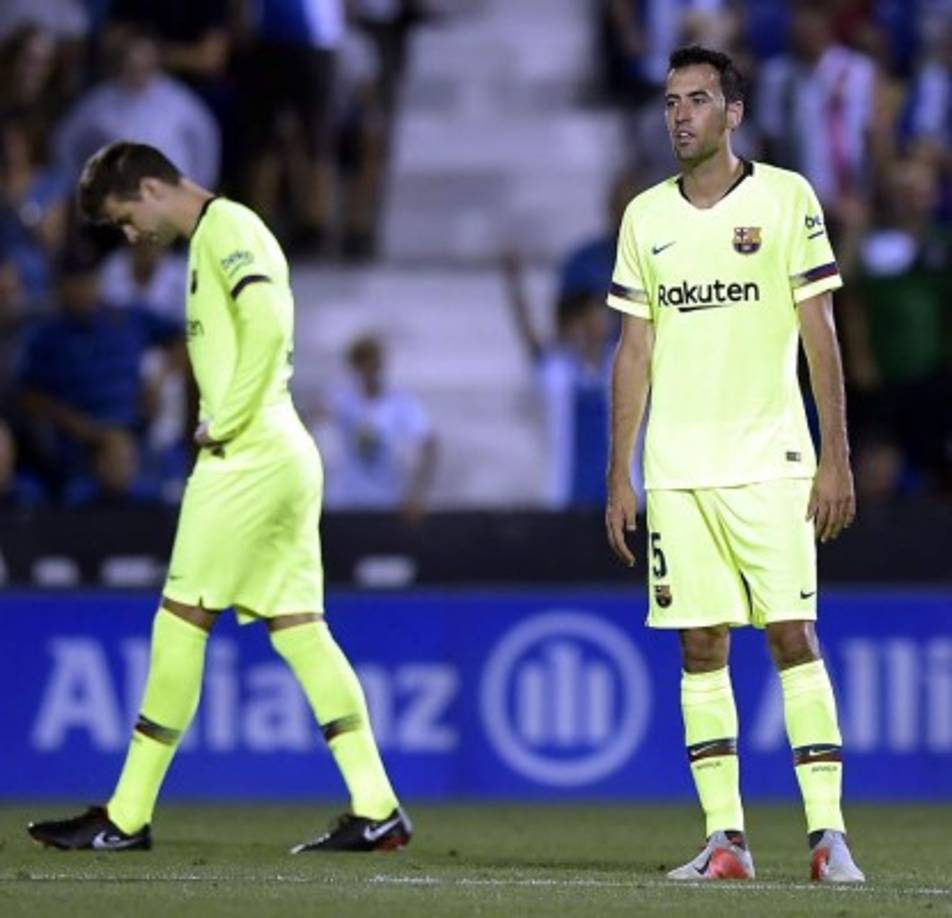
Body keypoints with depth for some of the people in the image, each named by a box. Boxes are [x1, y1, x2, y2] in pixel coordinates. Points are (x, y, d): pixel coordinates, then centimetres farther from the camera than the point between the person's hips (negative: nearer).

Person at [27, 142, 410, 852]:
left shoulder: (224, 228, -8)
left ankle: (127, 816, -2)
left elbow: (268, 322, -22)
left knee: (182, 618, -5)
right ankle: (376, 810, 1)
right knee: (297, 625, 6)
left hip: (248, 456, -10)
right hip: (285, 455, 10)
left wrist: (225, 422, -17)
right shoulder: (221, 235, 22)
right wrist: (223, 426, 8)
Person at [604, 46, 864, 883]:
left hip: (770, 459, -4)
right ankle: (725, 838, 4)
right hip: (676, 468, 4)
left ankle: (828, 833, -8)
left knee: (793, 634, -9)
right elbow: (635, 350, 13)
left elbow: (820, 335, -1)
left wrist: (837, 459, -7)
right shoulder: (646, 216, 11)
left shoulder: (785, 198, 0)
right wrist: (619, 476, 9)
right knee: (701, 645, 2)